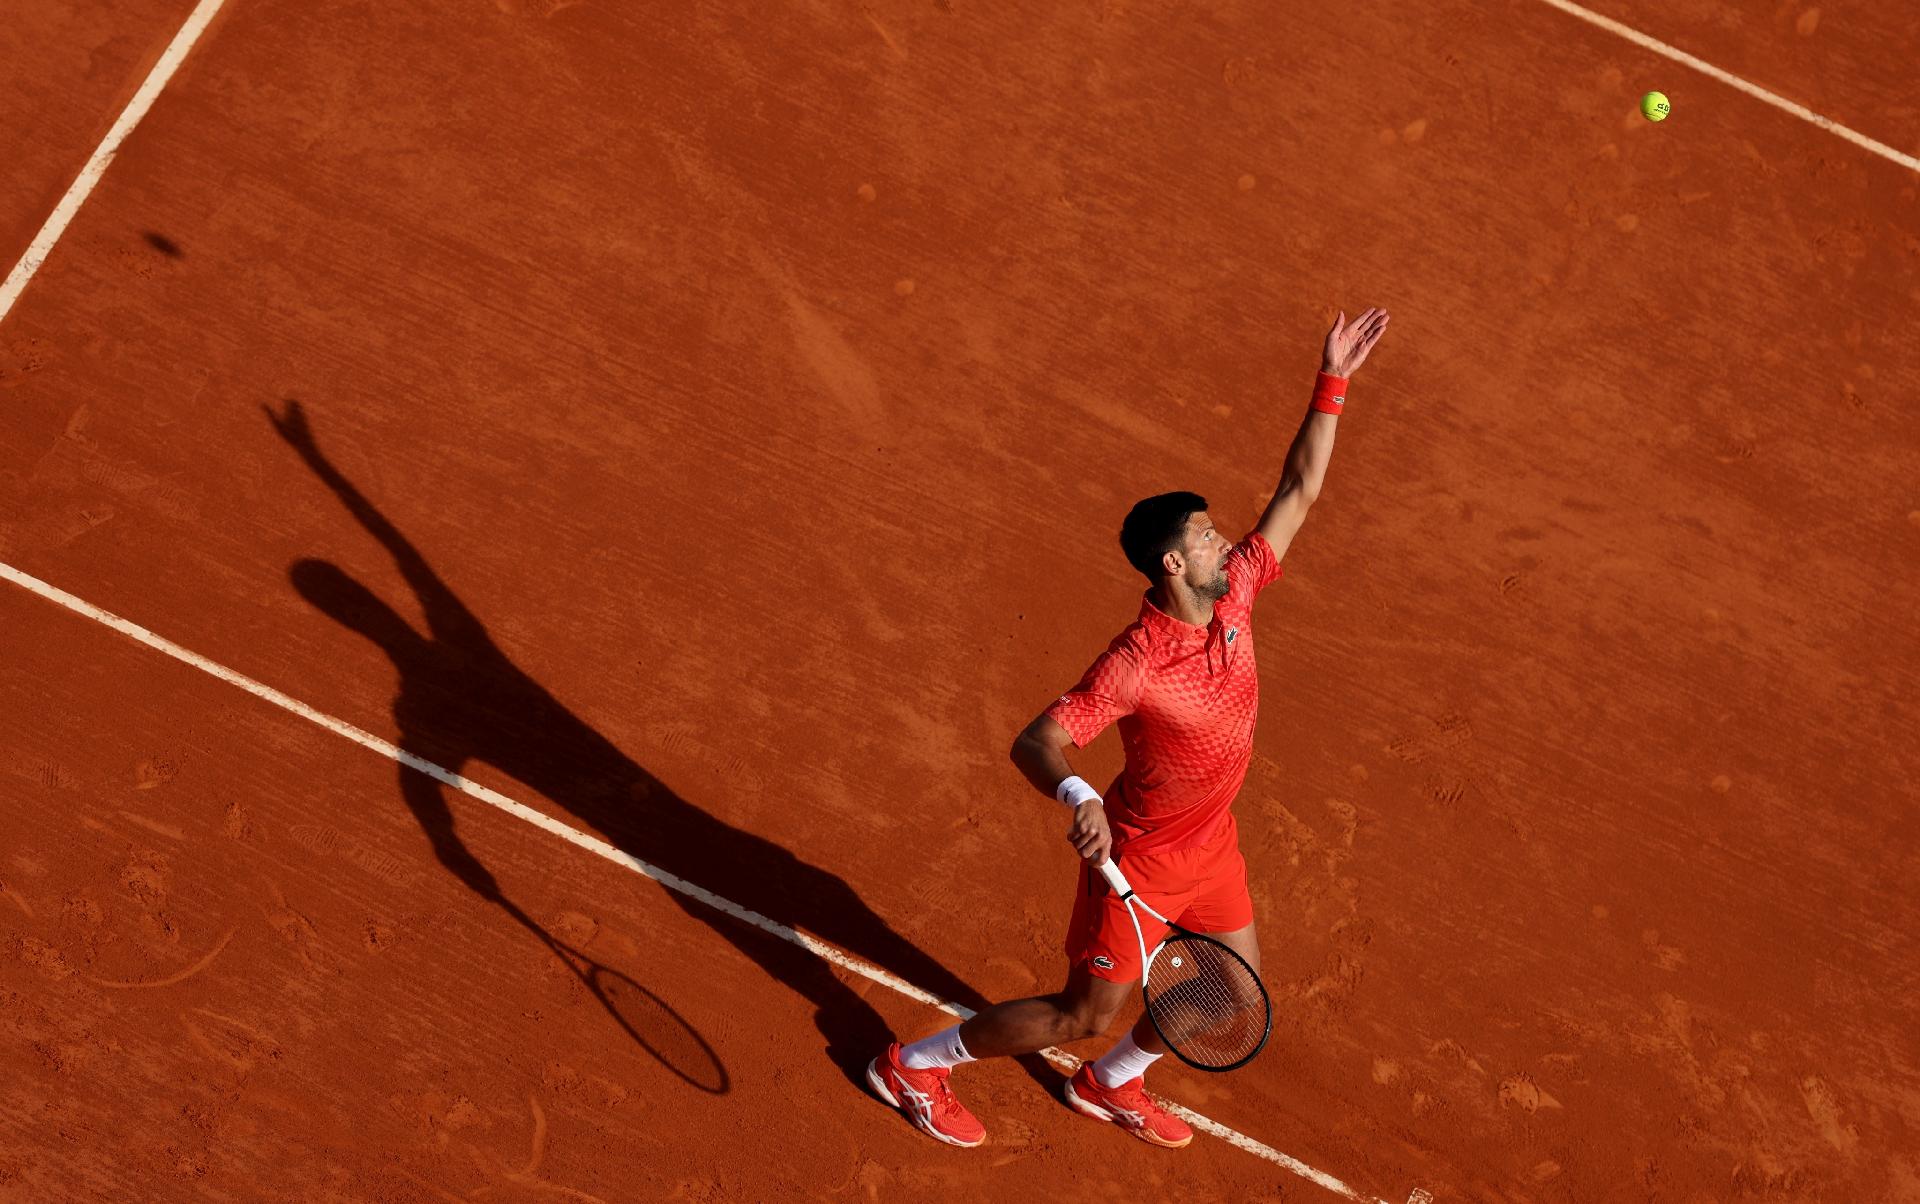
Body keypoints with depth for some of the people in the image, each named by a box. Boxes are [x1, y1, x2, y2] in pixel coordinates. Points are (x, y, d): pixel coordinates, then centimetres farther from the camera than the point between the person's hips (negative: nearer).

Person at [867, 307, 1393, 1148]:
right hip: (1138, 855, -8)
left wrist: (1332, 383, -9)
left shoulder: (1233, 594, -11)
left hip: (1211, 841, 8)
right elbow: (1035, 744, -34)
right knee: (1086, 1013, 1)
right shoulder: (1135, 665, -33)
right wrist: (1078, 797, -55)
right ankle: (914, 1065, 20)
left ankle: (1110, 1083, 43)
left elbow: (1297, 493, -4)